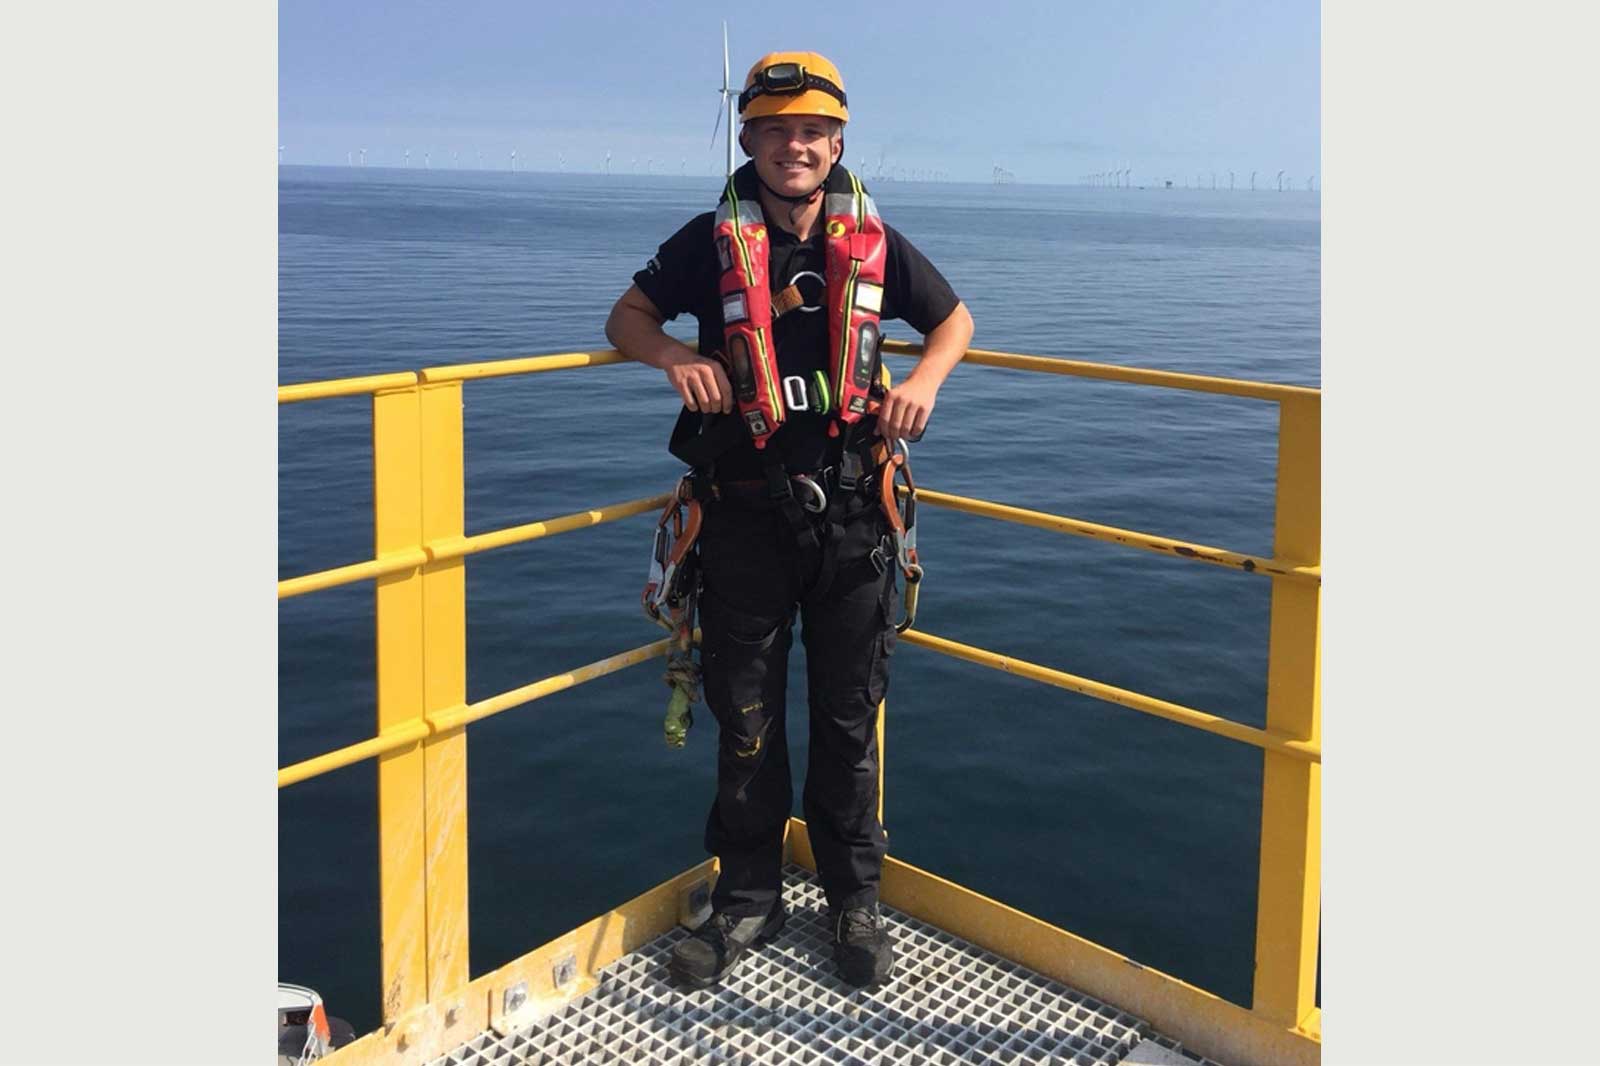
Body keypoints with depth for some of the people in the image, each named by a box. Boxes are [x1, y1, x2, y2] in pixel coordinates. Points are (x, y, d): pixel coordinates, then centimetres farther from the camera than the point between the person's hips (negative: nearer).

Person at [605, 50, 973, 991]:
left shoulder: (872, 242, 4)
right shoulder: (713, 241, 1)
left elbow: (955, 318, 16)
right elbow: (629, 316, 9)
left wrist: (924, 381, -4)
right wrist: (677, 358, -12)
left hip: (850, 517, 1)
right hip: (746, 517, 0)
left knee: (851, 717, 9)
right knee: (746, 718, 9)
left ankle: (856, 902, 26)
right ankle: (748, 900, 26)